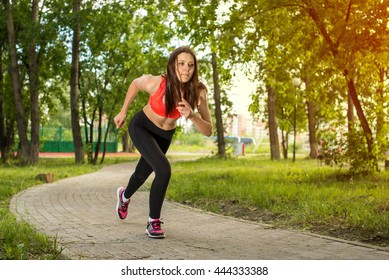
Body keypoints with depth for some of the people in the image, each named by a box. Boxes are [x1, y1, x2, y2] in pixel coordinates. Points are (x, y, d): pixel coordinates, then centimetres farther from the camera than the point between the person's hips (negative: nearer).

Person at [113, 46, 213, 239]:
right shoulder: (155, 83, -33)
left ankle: (125, 195, 61)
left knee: (143, 174, 25)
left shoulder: (198, 92, -27)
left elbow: (208, 131, -26)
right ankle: (153, 222, -6)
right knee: (164, 170, -26)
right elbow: (135, 84, -9)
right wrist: (123, 112, 0)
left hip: (164, 135, 4)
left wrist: (191, 116, -44)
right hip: (141, 127, -4)